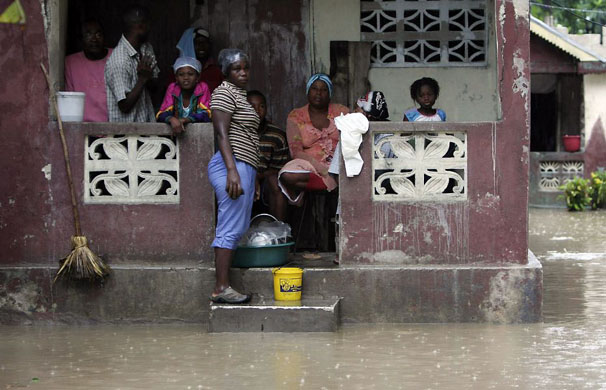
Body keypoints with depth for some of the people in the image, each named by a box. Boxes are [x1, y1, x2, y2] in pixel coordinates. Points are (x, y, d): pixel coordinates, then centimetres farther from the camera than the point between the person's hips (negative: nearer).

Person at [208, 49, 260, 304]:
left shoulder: (240, 94, 24)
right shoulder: (225, 92, -6)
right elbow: (222, 133, -16)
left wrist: (253, 177, 26)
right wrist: (232, 170, -25)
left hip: (243, 167, 10)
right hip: (232, 166, -10)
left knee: (236, 229, 7)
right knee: (231, 228, -12)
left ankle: (223, 285, 7)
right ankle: (221, 289, -13)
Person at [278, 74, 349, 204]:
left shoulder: (341, 112, 13)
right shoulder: (296, 116, 8)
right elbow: (296, 151, -3)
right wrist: (320, 168, -18)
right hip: (309, 166, 0)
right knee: (288, 176, -34)